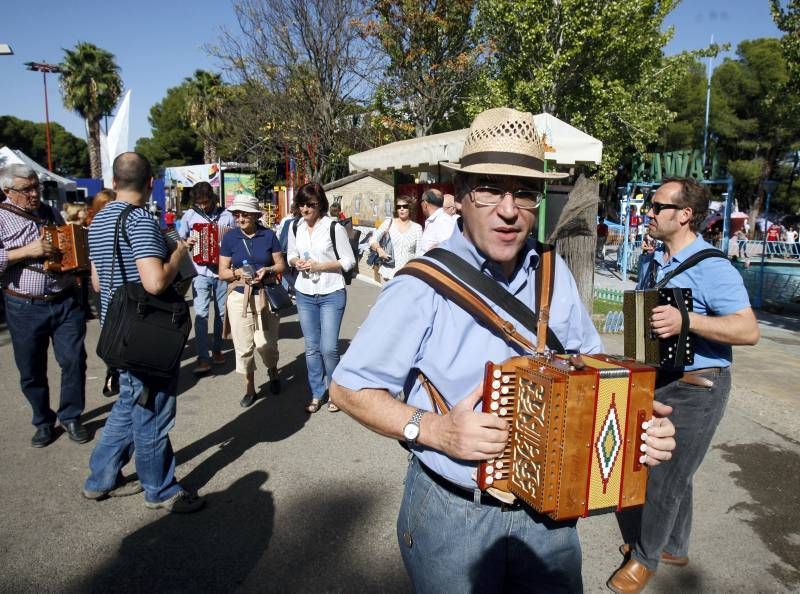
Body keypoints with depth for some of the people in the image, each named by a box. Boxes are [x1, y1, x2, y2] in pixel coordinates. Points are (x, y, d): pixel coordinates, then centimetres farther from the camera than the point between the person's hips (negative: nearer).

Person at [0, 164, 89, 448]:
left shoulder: (51, 213, 11)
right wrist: (27, 251, -21)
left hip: (66, 302, 3)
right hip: (25, 308, -3)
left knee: (74, 360, 0)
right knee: (32, 370, 8)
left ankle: (71, 416, 18)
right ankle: (43, 421, 26)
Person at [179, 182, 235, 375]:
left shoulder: (226, 216, 3)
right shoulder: (189, 216, 3)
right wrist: (186, 243, -10)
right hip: (201, 272, -1)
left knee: (221, 313, 11)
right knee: (201, 314, -10)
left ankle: (217, 350, 28)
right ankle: (203, 359, -8)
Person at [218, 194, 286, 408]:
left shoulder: (268, 235, 0)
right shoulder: (230, 237, 1)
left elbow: (281, 265, 6)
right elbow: (222, 272, 3)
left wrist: (267, 270, -14)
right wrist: (238, 272, -16)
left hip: (266, 296, -1)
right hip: (239, 297, 1)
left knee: (265, 344, -1)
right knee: (244, 346, 5)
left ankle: (273, 372, 32)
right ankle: (249, 388, 23)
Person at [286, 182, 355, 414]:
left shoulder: (334, 227, -10)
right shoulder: (295, 228, 5)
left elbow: (349, 261, -7)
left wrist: (320, 266, -17)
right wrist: (296, 261, -5)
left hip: (332, 294, -4)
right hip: (304, 294, 4)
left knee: (329, 348, -5)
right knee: (311, 348, 9)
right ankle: (317, 394, 23)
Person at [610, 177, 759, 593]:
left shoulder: (712, 268, -19)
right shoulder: (650, 262, 6)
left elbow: (749, 330, -27)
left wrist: (686, 320, -37)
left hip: (696, 389, -7)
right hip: (657, 380, 7)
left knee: (665, 478, 4)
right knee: (672, 472, 21)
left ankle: (645, 558, 26)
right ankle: (674, 547, 41)